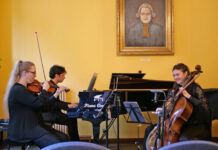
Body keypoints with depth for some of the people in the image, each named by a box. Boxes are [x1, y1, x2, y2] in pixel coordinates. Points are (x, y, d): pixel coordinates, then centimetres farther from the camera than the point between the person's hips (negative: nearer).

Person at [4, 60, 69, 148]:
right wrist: (45, 89, -8)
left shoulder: (25, 89, 15)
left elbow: (43, 105, 17)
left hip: (33, 126, 10)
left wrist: (56, 93, 12)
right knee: (55, 143, -23)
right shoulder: (18, 90, -16)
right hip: (22, 130, -10)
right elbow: (38, 103, -25)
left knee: (64, 138, -2)